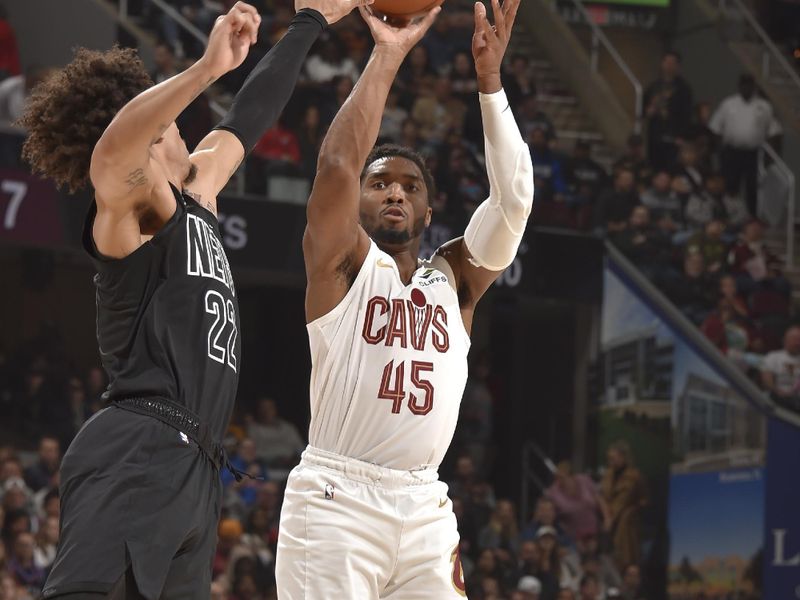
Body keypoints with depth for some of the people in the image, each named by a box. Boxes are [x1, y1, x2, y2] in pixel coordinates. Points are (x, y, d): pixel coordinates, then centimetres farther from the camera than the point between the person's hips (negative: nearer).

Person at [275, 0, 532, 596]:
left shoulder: (454, 279, 17)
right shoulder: (344, 263, 6)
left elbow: (514, 198, 4)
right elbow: (338, 164, -11)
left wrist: (490, 78, -1)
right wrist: (387, 56, -7)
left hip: (424, 507, 5)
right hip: (336, 498, -5)